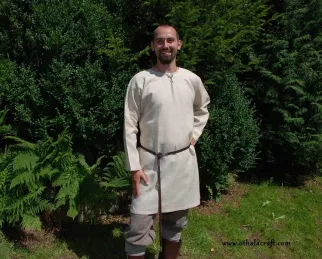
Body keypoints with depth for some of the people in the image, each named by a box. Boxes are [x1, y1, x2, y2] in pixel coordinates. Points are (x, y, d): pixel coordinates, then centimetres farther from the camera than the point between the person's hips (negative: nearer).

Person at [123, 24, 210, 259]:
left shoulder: (192, 80, 3)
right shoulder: (140, 80, -8)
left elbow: (202, 110, 23)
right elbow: (130, 126, -8)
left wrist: (194, 135, 8)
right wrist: (134, 166, -11)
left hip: (183, 161, 3)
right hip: (150, 162, -3)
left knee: (176, 223, 16)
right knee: (139, 227, -2)